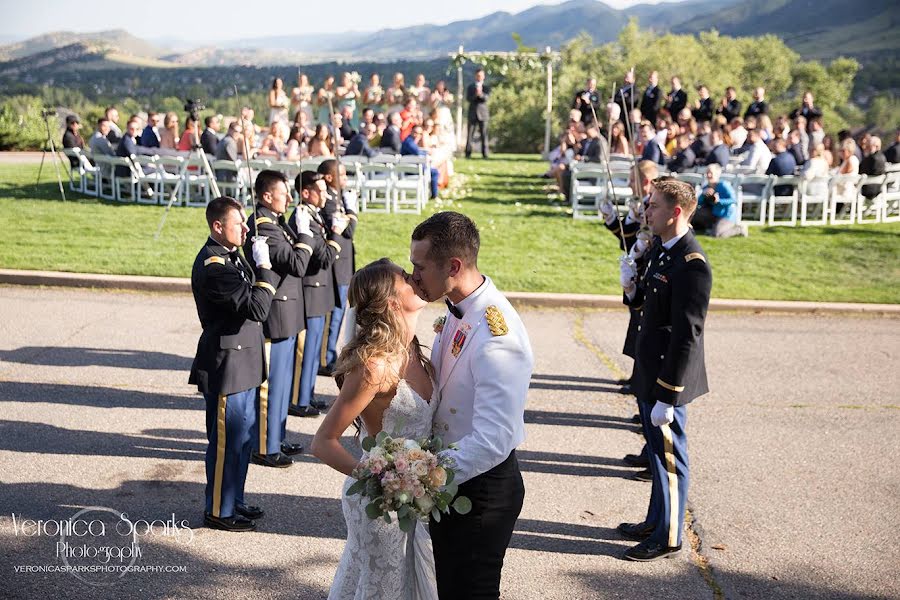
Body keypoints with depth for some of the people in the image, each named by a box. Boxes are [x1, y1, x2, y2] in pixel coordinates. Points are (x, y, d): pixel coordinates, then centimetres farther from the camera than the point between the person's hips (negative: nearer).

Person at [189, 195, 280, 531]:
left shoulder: (230, 256, 11)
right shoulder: (212, 266, -21)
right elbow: (257, 309, -25)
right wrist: (263, 267, -20)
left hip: (243, 363, 10)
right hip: (226, 365, -10)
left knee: (242, 436, 18)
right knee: (227, 440, 2)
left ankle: (234, 501, 32)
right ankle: (218, 511, 16)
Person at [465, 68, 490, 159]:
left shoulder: (486, 87, 10)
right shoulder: (470, 87, 14)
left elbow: (486, 98, -7)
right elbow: (468, 98, 0)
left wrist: (481, 94, -29)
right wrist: (475, 95, -20)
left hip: (483, 113, -1)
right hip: (472, 114, 1)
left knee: (484, 134, -5)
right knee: (470, 134, -4)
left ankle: (485, 153, -4)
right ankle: (468, 153, -2)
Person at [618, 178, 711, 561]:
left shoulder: (691, 265, -23)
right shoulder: (661, 249, 7)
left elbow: (686, 336, -24)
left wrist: (666, 396, -23)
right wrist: (632, 287, -5)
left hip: (668, 379, -9)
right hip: (649, 374, 9)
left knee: (669, 457, 6)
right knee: (657, 451, 22)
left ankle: (668, 537, 21)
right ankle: (656, 521, 38)